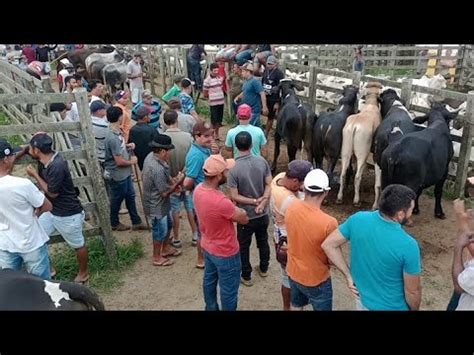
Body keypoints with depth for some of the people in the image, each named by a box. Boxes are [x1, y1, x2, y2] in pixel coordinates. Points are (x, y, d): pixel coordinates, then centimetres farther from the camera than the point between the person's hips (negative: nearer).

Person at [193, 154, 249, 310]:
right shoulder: (221, 202, -38)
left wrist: (230, 208, -9)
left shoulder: (198, 189, -12)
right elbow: (244, 219, -22)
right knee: (229, 291, 15)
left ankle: (211, 308, 51)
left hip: (208, 246, 9)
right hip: (225, 253, -9)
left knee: (209, 280, 29)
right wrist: (235, 209, -4)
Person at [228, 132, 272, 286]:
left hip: (246, 216, -4)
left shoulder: (234, 169, -21)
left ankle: (246, 276, 28)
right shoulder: (262, 161, -9)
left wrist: (254, 201, -14)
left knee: (243, 246, 15)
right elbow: (269, 185, -7)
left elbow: (234, 196, -19)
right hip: (263, 213, 4)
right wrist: (263, 202, -15)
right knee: (263, 241, 25)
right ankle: (264, 269, 43)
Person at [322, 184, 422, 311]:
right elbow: (412, 291, -19)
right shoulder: (408, 246, -31)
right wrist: (414, 309, 2)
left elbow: (328, 245, -9)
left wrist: (348, 275, -4)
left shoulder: (358, 219, -20)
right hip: (392, 307, -3)